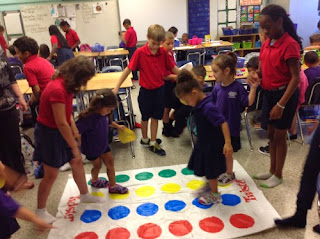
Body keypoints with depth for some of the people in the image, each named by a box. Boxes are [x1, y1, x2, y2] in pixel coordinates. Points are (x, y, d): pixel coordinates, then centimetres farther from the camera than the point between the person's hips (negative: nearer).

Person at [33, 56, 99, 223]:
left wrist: (74, 129, 3)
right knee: (51, 174, 3)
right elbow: (61, 123, -29)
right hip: (49, 133, -9)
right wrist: (74, 147, -20)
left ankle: (84, 195, 37)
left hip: (61, 130, 9)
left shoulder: (66, 84, -1)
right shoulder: (57, 90, -31)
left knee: (77, 161, 17)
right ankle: (40, 210, 24)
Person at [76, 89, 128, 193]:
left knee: (110, 163, 10)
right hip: (91, 149, -6)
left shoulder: (103, 114, -11)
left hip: (103, 145, 6)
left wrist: (118, 126, 24)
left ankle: (113, 186, 26)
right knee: (97, 165, 14)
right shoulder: (87, 118, -34)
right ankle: (94, 181, 47)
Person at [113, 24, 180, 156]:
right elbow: (128, 69, -14)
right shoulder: (140, 52, -17)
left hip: (159, 89, 3)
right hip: (146, 90, -2)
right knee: (145, 117, 16)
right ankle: (144, 139, 39)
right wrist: (117, 88, -15)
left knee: (155, 117, 13)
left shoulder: (163, 52, -7)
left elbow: (173, 68, 1)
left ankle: (153, 143, 27)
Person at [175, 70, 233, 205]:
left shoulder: (208, 107, -30)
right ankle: (210, 186, 48)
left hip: (212, 145, -8)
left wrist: (227, 143, -36)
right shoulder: (199, 105, -3)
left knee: (210, 171, 10)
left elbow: (223, 123, -34)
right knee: (205, 167, 24)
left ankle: (215, 195, 31)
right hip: (203, 143, 8)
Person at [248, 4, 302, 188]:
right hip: (269, 93, 7)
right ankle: (272, 171, 31)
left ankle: (278, 176, 21)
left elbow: (296, 78, -20)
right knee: (271, 134, 15)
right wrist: (254, 75, -12)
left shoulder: (290, 44, -18)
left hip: (285, 94, -7)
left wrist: (281, 104, -23)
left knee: (279, 136, 4)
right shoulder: (266, 44, 5)